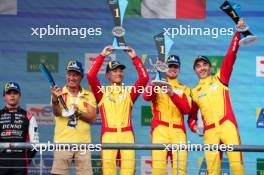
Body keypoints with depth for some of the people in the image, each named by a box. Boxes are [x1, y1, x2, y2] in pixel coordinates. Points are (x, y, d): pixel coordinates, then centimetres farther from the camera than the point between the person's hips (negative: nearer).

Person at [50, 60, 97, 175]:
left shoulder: (88, 95, 9)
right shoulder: (59, 93, 3)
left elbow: (93, 118, -2)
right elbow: (57, 113, -15)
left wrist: (78, 112, -20)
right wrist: (55, 99, -36)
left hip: (83, 143, 2)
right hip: (62, 142, -2)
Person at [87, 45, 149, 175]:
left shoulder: (129, 92, 16)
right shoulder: (102, 92, 12)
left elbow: (144, 78, 6)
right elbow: (91, 76, -2)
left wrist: (134, 57, 5)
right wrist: (102, 55, 0)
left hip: (127, 135, 1)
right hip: (108, 135, -1)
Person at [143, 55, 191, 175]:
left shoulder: (184, 89, 21)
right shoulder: (158, 84, 17)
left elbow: (186, 109, 3)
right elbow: (146, 96, -6)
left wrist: (172, 94, -11)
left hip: (178, 130, 2)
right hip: (160, 129, -1)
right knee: (158, 164, -17)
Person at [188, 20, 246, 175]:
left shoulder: (220, 79, 14)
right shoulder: (194, 92, 20)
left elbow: (231, 55, 5)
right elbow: (192, 115, 24)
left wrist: (238, 32, -4)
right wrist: (194, 126, 2)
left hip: (227, 124, -2)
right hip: (210, 130, 2)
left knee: (236, 159, -14)